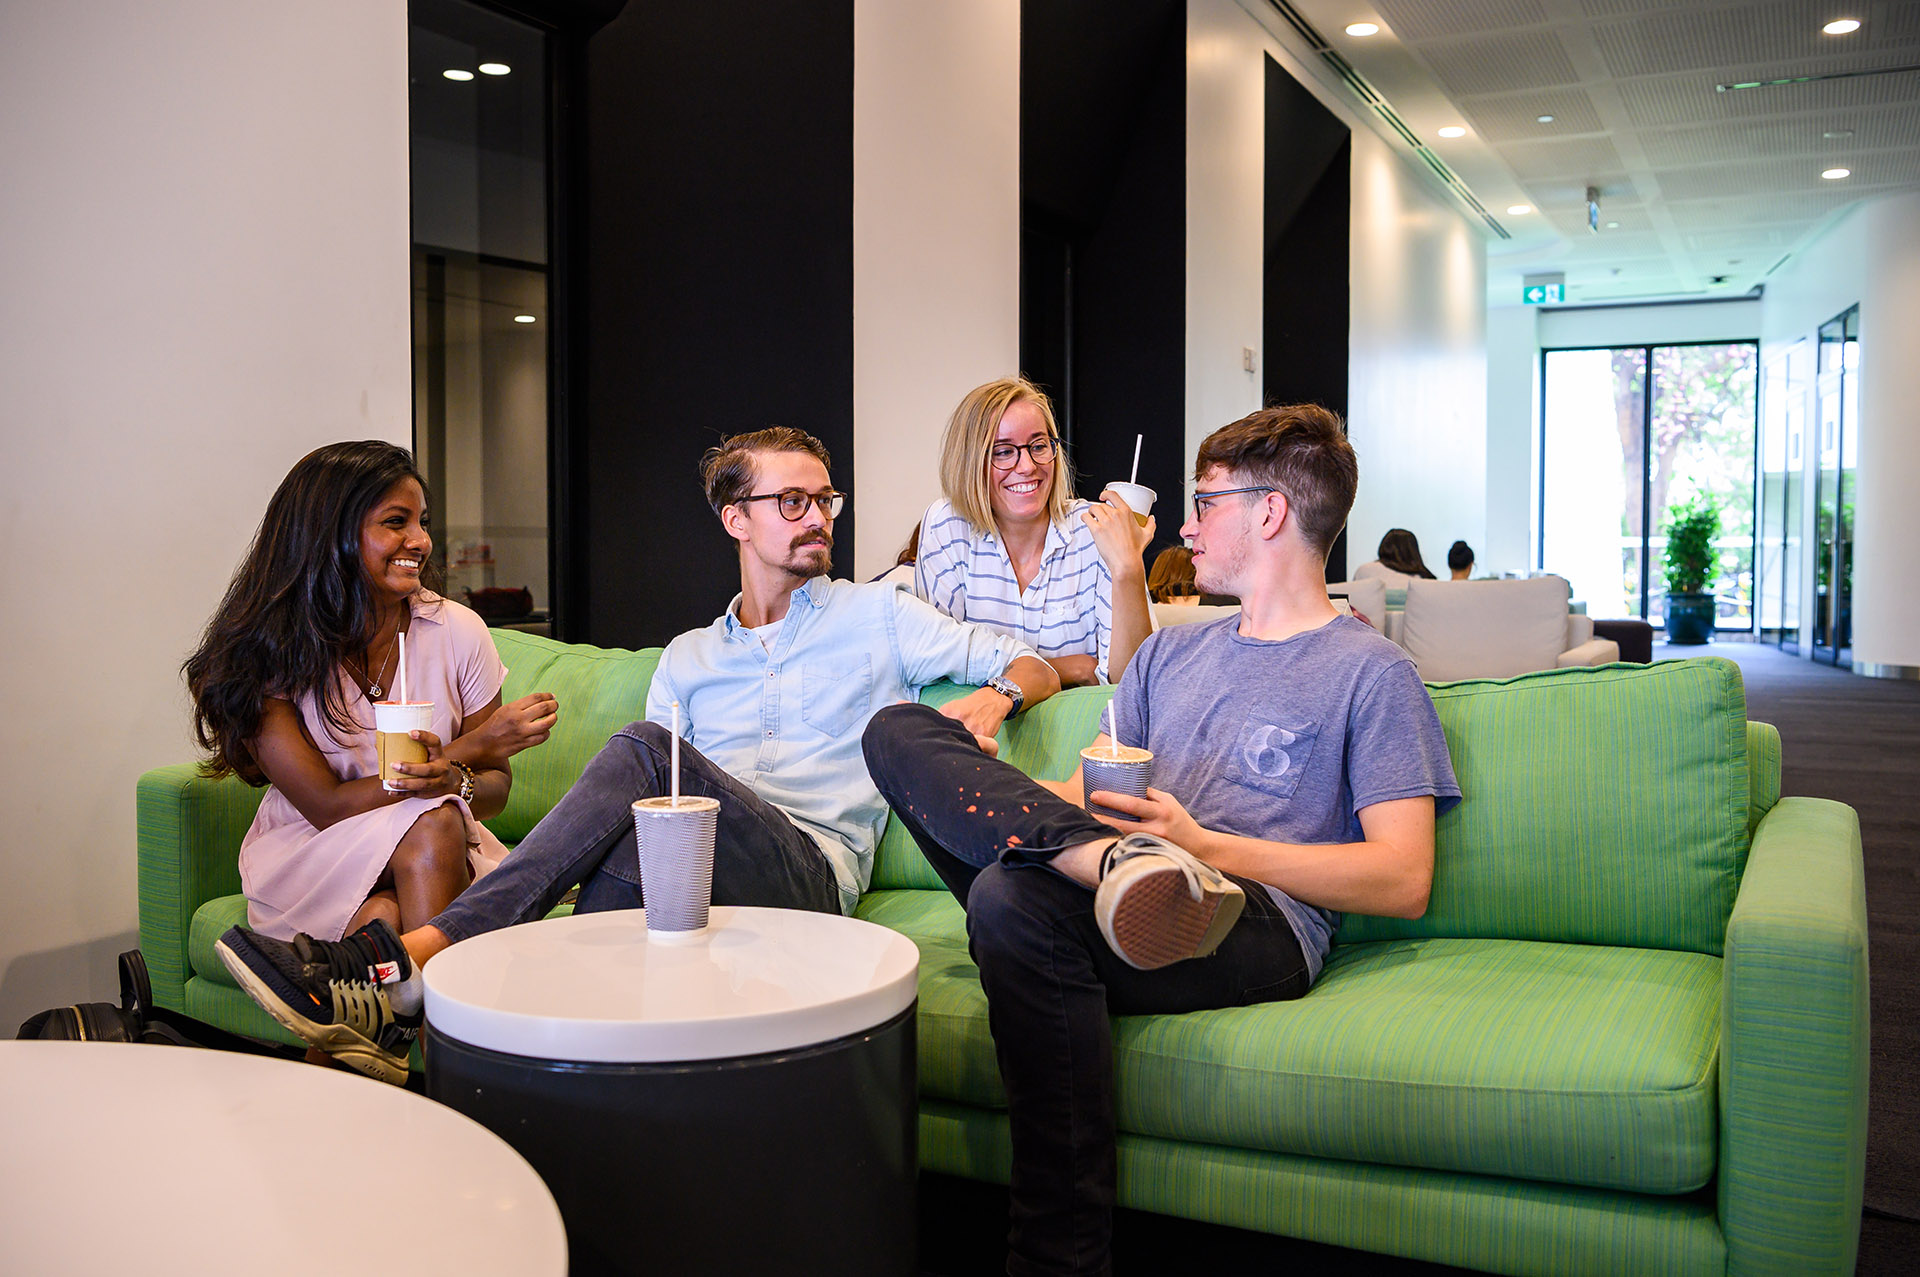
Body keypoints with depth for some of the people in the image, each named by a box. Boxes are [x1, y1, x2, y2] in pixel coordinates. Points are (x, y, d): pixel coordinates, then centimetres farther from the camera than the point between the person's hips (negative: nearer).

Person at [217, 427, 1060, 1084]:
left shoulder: (877, 615, 17)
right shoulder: (688, 659, 25)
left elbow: (1035, 666, 14)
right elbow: (657, 807, 19)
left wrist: (994, 697, -9)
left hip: (814, 871, -3)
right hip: (703, 877, 4)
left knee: (641, 751, -29)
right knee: (626, 865, -35)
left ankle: (402, 971, -36)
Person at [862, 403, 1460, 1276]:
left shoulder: (1371, 673, 9)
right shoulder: (1171, 653, 30)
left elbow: (1404, 883, -2)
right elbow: (1085, 789, 28)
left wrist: (1205, 844, -10)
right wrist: (996, 799, 3)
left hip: (1262, 928, -6)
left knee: (1014, 897, -36)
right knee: (898, 729, -9)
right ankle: (1124, 869, -32)